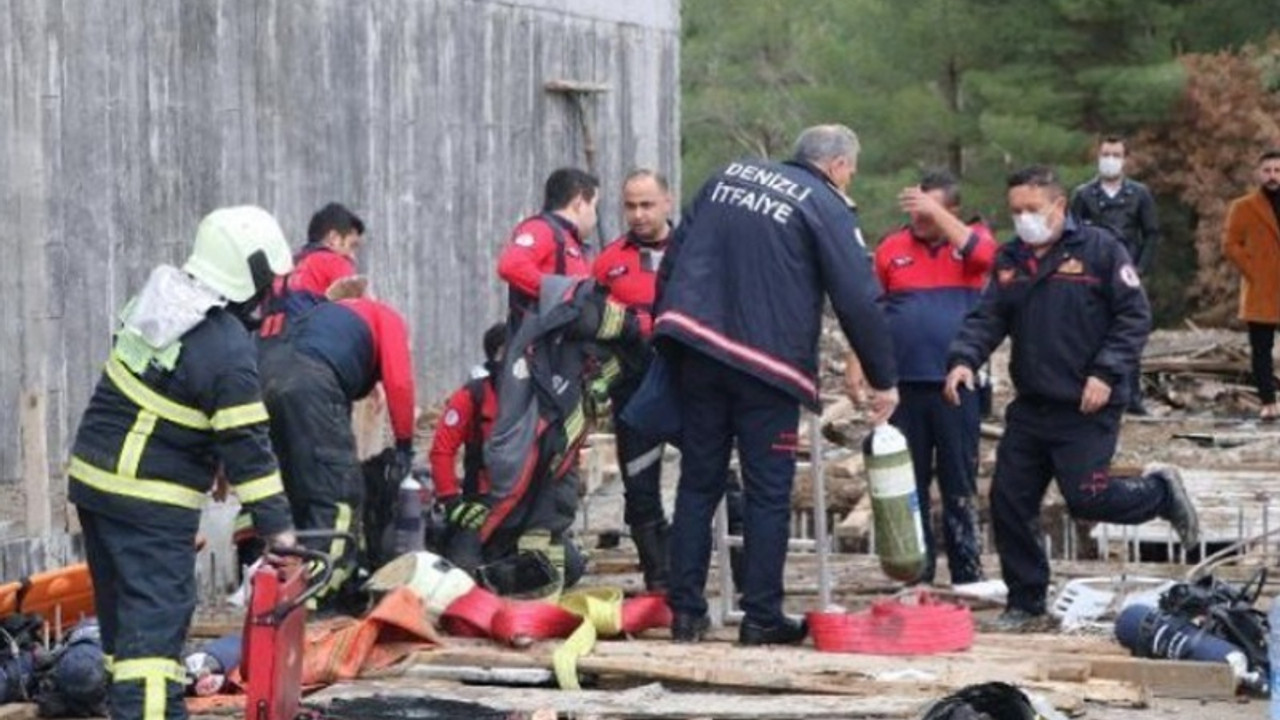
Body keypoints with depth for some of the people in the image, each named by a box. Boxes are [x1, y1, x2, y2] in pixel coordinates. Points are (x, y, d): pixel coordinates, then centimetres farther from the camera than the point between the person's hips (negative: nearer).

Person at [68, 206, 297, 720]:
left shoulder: (161, 297, 3)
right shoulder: (230, 353, -20)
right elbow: (245, 447, -17)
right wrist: (276, 524, -11)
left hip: (94, 476, 9)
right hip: (152, 502, -9)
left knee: (124, 612, 16)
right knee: (156, 619, -9)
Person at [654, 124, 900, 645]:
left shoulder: (727, 176, 17)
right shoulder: (826, 207, -2)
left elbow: (673, 259, 17)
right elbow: (858, 301, -6)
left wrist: (668, 331, 21)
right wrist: (884, 381, 2)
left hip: (696, 347, 5)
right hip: (766, 363, -5)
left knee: (697, 484, 10)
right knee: (768, 494, 3)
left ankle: (685, 611, 9)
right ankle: (761, 618, 5)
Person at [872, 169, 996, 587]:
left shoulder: (971, 238, 6)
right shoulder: (891, 249, 7)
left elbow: (981, 254, -18)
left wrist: (935, 213, -19)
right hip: (904, 384, 2)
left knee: (960, 487, 4)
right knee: (908, 484, 6)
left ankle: (968, 575, 9)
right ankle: (916, 576, 13)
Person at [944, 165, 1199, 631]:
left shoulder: (1099, 250, -7)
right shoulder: (1010, 260, 10)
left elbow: (1135, 317, -9)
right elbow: (987, 318, 5)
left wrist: (1106, 373, -18)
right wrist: (964, 358, -14)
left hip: (1087, 407, -6)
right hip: (1030, 407, 6)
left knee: (1086, 498, -12)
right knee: (1009, 503, 4)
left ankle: (1159, 492, 19)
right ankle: (1025, 604, 17)